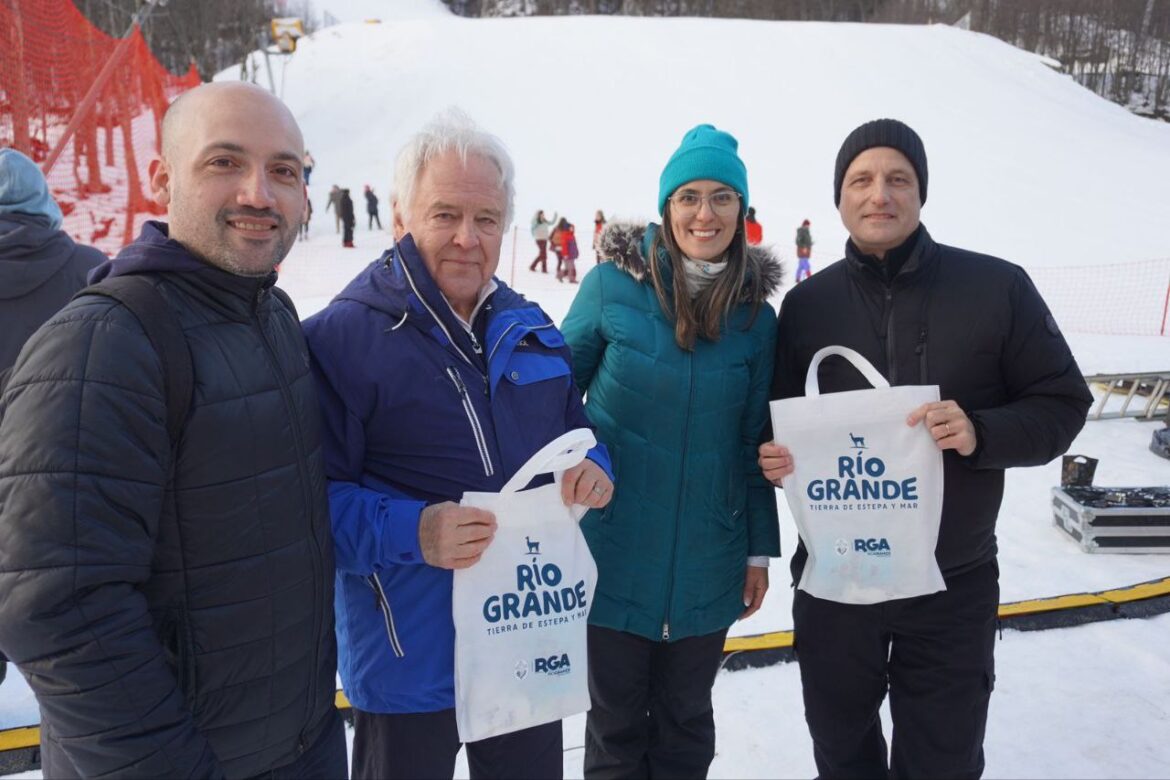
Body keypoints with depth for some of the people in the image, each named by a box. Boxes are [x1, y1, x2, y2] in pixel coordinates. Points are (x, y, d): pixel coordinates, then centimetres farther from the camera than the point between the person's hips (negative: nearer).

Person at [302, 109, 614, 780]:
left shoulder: (530, 326, 5)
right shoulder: (342, 336, -14)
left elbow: (576, 431, 14)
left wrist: (593, 467, -8)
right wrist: (411, 533, -32)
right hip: (411, 658, -5)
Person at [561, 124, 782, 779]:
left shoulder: (756, 314, -1)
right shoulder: (614, 283, -9)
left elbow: (755, 442, 5)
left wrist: (760, 551, 8)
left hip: (706, 563, 2)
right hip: (613, 550, -2)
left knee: (686, 721, 19)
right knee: (617, 723, 14)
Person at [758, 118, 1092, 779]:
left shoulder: (997, 287, -7)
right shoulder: (807, 303, -1)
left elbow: (1062, 402, -4)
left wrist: (982, 434, -23)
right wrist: (772, 454, -15)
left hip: (953, 585, -1)